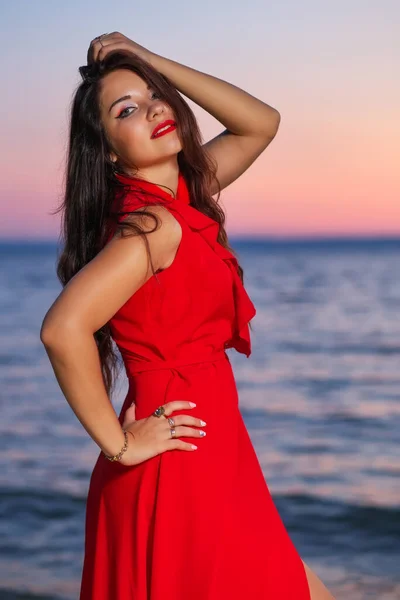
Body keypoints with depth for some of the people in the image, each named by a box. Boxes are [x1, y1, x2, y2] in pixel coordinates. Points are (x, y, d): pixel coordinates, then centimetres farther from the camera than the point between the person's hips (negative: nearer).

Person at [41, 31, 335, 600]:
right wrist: (118, 443, -20)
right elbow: (63, 330, -32)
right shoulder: (153, 223, -20)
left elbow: (261, 123, 16)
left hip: (212, 456, 9)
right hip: (178, 466, -9)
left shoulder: (181, 194, 7)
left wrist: (153, 63, 7)